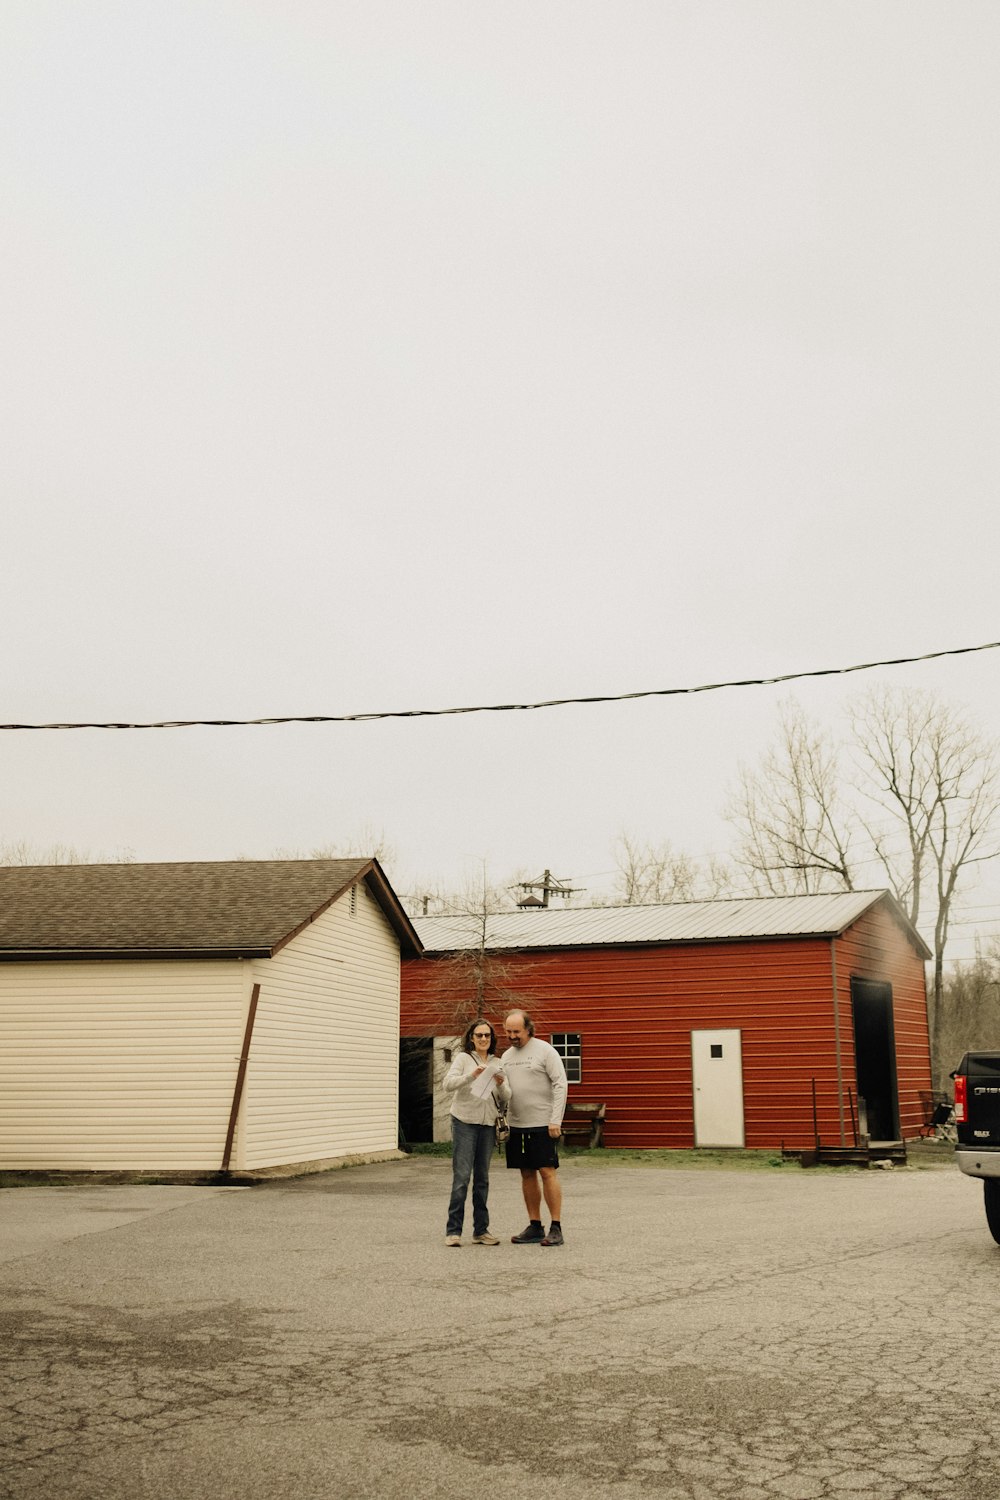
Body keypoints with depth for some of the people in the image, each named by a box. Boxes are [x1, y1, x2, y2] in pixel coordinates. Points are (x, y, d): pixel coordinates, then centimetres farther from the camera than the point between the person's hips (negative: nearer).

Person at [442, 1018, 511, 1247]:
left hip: (488, 1124, 5)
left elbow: (506, 1098, 9)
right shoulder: (463, 1058, 0)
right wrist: (471, 1076, -28)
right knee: (461, 1177, -9)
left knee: (482, 1178, 9)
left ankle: (481, 1230, 15)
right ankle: (453, 1230, -6)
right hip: (464, 1122, -5)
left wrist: (501, 1084, -13)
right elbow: (447, 1084, -14)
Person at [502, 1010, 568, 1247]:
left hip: (542, 1124, -6)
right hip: (516, 1125, 6)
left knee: (548, 1172, -7)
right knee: (527, 1174, 8)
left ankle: (556, 1228, -3)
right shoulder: (506, 1056, 14)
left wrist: (556, 1120, -15)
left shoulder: (545, 1051, -4)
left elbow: (560, 1085, -8)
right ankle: (534, 1227, 14)